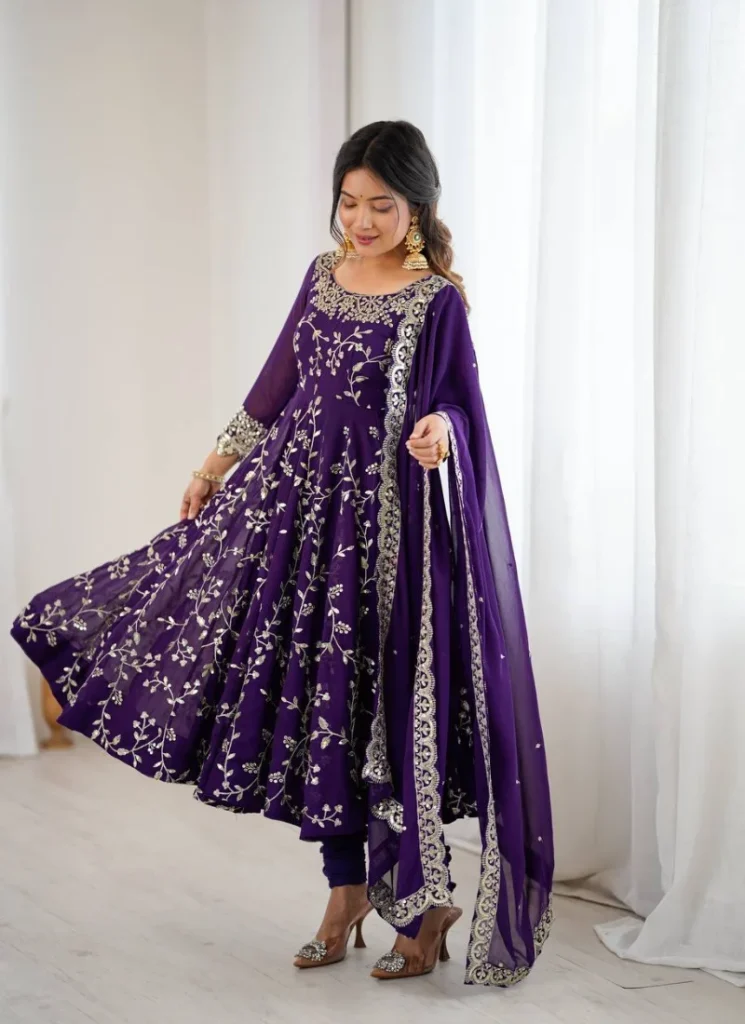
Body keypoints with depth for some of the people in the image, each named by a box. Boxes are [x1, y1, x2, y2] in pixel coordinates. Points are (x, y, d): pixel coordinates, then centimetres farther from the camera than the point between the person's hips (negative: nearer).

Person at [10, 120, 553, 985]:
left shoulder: (435, 301, -8)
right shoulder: (323, 275, 10)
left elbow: (459, 403, -14)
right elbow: (278, 383, 18)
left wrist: (440, 431, -37)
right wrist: (217, 464, 23)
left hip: (379, 514, -6)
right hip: (296, 495, 6)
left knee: (372, 700, -3)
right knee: (309, 694, 9)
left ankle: (424, 905, 13)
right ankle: (347, 891, 23)